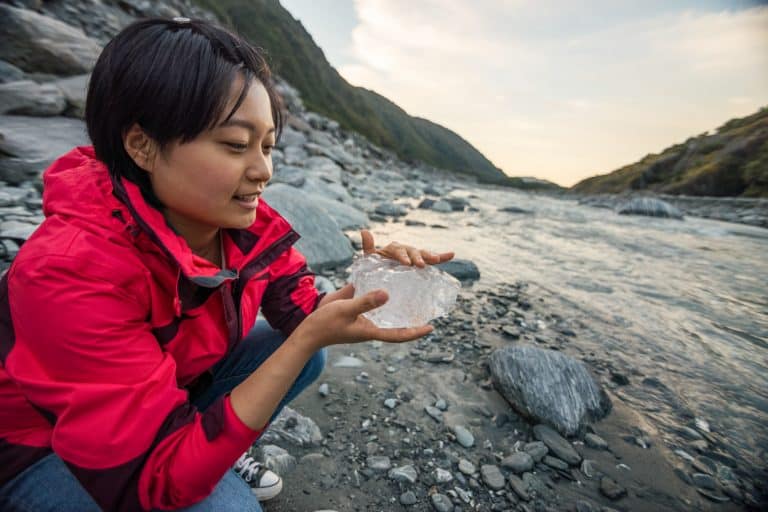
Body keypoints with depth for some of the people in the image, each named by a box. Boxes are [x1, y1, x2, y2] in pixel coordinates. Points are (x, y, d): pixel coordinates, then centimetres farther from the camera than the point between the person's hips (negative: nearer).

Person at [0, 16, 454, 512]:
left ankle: (219, 458, 9)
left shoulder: (245, 220, -18)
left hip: (173, 389, 6)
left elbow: (300, 310, -12)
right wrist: (310, 337, -43)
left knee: (307, 354, -7)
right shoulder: (73, 272, -35)